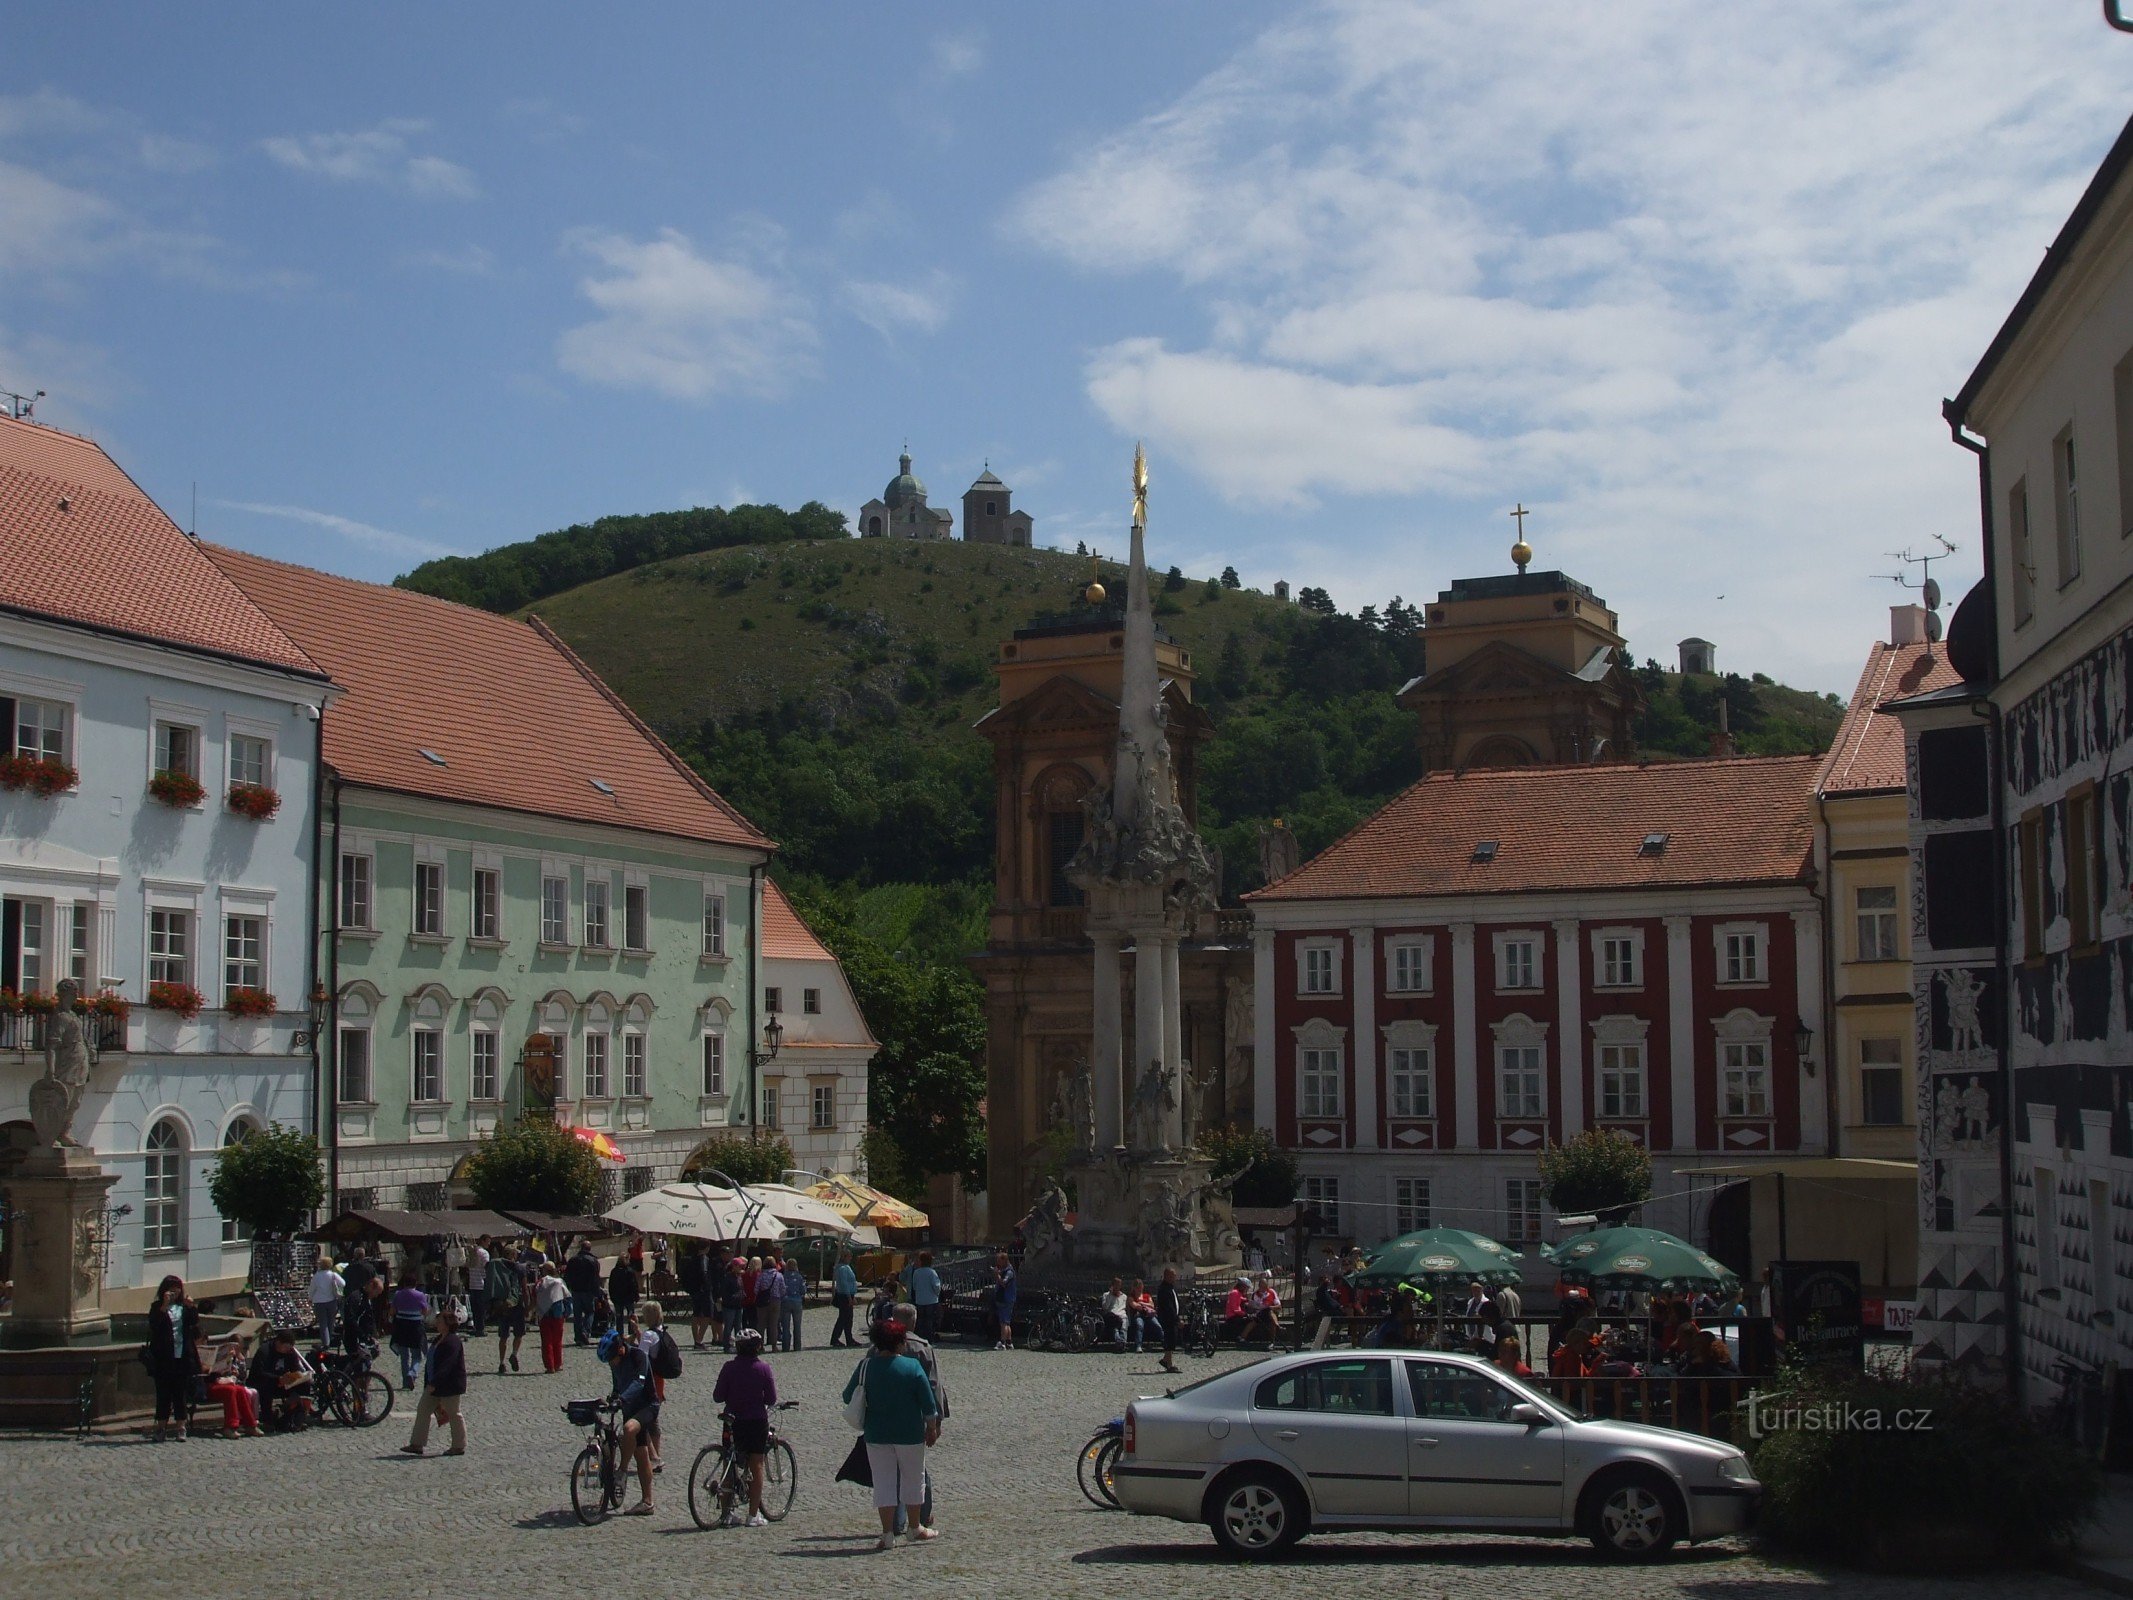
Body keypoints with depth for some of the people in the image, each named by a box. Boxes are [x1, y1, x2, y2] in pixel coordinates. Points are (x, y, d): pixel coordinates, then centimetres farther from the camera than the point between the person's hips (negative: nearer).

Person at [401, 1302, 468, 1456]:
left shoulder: (453, 1342, -20)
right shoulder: (437, 1340, 12)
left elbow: (447, 1366, -27)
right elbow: (430, 1364, 19)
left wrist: (433, 1384, -28)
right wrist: (428, 1383, 16)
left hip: (450, 1387, -10)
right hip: (434, 1386, 10)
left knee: (453, 1415, 1)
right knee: (423, 1410, 8)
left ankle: (459, 1447, 12)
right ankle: (417, 1444, 11)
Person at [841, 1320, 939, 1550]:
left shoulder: (865, 1367, -5)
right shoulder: (912, 1367, -9)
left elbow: (848, 1397, 3)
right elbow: (928, 1403, -7)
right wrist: (932, 1427, 6)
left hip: (876, 1436, 1)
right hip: (910, 1435, -1)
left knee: (883, 1483, 6)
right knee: (913, 1479, 15)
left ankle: (888, 1535, 3)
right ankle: (916, 1529, 26)